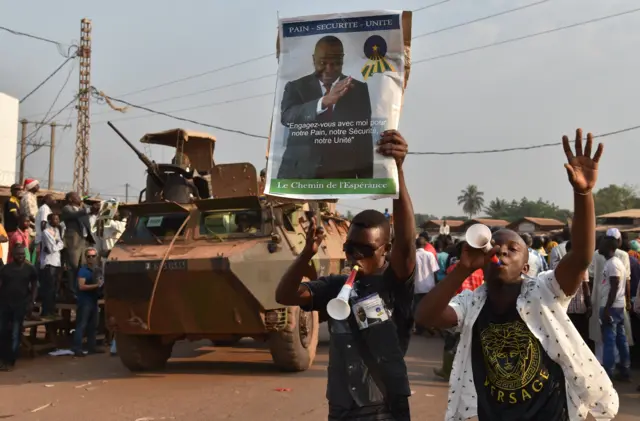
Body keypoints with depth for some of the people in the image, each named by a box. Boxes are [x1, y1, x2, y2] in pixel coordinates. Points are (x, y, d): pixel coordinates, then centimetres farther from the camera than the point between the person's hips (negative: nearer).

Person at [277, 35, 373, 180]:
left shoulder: (359, 90, 8)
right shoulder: (295, 87, 7)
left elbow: (367, 138, 8)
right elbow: (287, 116, -13)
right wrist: (324, 101, -29)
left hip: (341, 176, 0)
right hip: (299, 174, 0)